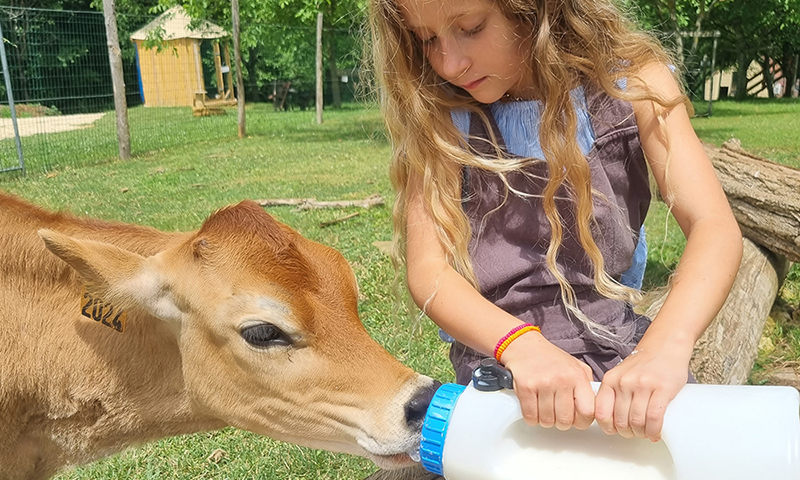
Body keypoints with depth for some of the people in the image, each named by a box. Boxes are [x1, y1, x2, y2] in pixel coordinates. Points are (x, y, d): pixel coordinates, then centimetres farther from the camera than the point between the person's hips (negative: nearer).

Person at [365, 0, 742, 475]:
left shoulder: (631, 83, -4)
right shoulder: (442, 114, -4)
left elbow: (715, 227, -14)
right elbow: (427, 271, -11)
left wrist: (666, 345, -33)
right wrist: (521, 345, -29)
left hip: (623, 354, 2)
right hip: (498, 363, -1)